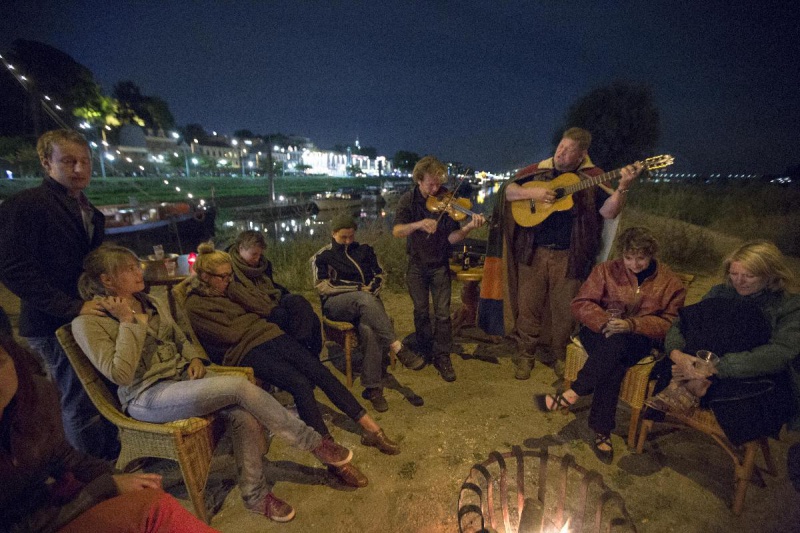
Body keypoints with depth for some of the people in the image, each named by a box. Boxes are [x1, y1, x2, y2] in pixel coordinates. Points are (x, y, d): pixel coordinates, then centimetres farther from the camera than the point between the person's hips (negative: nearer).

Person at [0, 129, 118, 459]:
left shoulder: (90, 213, 15)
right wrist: (74, 307, -21)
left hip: (92, 319, 7)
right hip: (57, 325, -7)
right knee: (82, 405, 0)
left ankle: (111, 462, 31)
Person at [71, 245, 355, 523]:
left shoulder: (153, 304, 10)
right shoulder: (88, 322, -9)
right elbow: (121, 375, -20)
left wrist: (195, 358, 1)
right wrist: (129, 322, -17)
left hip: (184, 376, 6)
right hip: (148, 397, -6)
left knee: (244, 415, -23)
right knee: (240, 386, -27)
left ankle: (255, 495, -3)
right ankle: (315, 443, -13)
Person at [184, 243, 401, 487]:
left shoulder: (227, 289, 19)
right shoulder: (195, 305, -1)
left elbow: (260, 306, 9)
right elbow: (231, 333, -11)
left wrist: (232, 291, 0)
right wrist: (252, 316, 5)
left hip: (269, 335, 7)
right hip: (246, 352, -6)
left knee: (320, 371, -13)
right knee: (300, 384, -28)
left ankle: (371, 428, -8)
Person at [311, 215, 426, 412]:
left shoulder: (364, 250, 17)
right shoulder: (322, 257, 9)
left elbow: (379, 275, 17)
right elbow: (322, 286, -3)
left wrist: (372, 289, -8)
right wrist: (358, 289, -11)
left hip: (367, 302, 2)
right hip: (336, 304, -2)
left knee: (369, 330, -34)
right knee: (364, 299, -38)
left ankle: (373, 388, -25)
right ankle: (397, 348, -39)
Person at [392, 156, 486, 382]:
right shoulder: (408, 200, -8)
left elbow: (452, 237, -15)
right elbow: (397, 231, -19)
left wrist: (469, 227, -34)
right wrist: (418, 224, -36)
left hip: (440, 264, -1)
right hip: (416, 264, 1)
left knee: (442, 313, -1)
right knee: (421, 311, 11)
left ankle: (442, 357, 14)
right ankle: (424, 352, 31)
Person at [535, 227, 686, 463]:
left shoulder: (670, 283, 5)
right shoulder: (606, 270, 5)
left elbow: (668, 323, -2)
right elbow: (580, 304, -1)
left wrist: (632, 324, -21)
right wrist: (604, 321, -21)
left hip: (638, 339, 0)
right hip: (599, 332, 0)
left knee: (616, 343, -37)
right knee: (613, 366, -34)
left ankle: (573, 393, -32)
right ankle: (602, 431, -26)